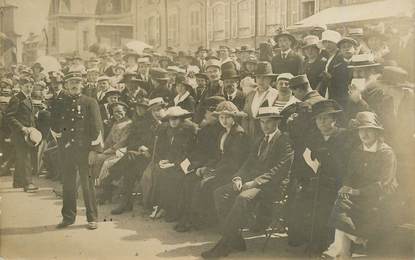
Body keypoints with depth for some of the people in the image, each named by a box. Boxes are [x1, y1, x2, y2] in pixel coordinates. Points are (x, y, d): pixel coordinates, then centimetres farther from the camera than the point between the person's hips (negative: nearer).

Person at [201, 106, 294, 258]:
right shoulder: (261, 141, 24)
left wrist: (255, 182, -21)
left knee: (243, 198, -36)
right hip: (252, 181, 8)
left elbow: (280, 169, -15)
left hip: (271, 186, -8)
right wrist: (238, 178, -2)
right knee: (220, 193, -13)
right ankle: (235, 240, -15)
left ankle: (224, 245, -26)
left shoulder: (285, 141, -3)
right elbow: (249, 163, 19)